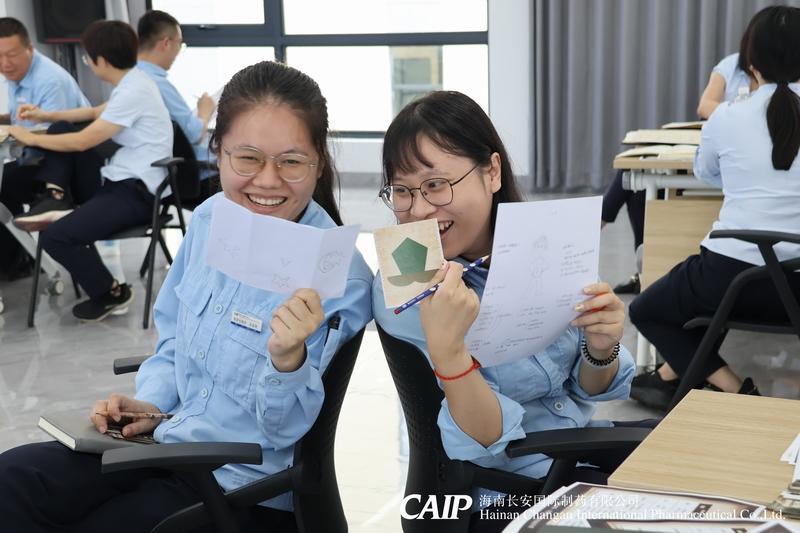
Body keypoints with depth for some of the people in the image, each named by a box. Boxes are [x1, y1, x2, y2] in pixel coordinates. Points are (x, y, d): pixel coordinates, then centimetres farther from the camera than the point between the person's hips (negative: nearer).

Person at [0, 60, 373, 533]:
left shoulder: (341, 279, -21)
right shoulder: (210, 219, -2)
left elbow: (284, 429, -17)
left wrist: (289, 358, -36)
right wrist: (149, 404, -2)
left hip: (245, 490, -6)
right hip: (167, 439, 6)